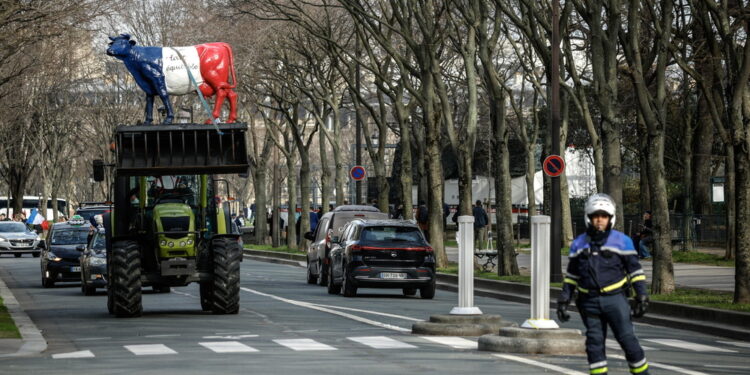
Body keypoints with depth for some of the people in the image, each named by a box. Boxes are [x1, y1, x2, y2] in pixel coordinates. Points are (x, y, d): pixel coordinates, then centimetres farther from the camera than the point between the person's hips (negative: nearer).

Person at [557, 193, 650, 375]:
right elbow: (571, 275, 17)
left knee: (627, 339, -7)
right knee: (594, 343, 2)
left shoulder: (622, 241, 2)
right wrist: (564, 300, 12)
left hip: (615, 299, -3)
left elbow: (635, 270, 3)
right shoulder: (579, 244, 11)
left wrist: (641, 296, -4)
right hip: (589, 303, 3)